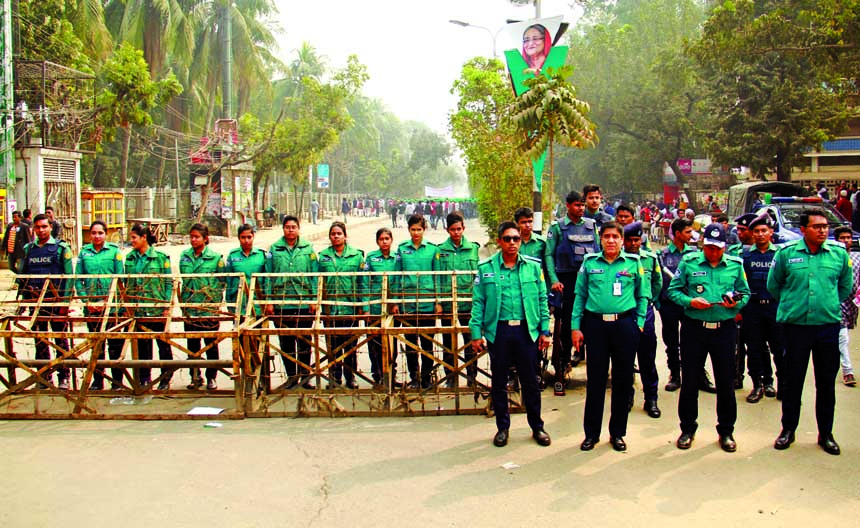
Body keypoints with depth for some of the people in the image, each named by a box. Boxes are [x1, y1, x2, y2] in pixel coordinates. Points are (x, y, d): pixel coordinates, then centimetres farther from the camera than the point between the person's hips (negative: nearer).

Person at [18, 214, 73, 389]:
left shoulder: (61, 248, 0)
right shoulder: (27, 249, 11)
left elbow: (68, 276, -4)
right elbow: (21, 276, 14)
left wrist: (64, 302, -10)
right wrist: (24, 298, 3)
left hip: (56, 301, -4)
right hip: (35, 301, 4)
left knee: (60, 340, 1)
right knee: (40, 341, 8)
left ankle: (63, 377, 7)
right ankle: (43, 376, 16)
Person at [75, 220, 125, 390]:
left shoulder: (114, 251, -1)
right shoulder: (84, 252, 7)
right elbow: (78, 279, 6)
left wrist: (107, 300, -10)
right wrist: (87, 301, -5)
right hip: (91, 306, 3)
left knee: (115, 345, 1)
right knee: (96, 345, 11)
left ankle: (117, 381, 9)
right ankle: (97, 380, 20)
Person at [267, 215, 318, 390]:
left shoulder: (308, 249, 5)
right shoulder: (274, 249, 5)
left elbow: (314, 275, 4)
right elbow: (269, 276, 6)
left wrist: (314, 299, -2)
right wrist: (269, 301, 0)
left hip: (304, 303, -1)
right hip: (281, 302, 1)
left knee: (304, 341, 5)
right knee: (285, 342, 6)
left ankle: (305, 375, 15)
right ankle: (291, 375, 18)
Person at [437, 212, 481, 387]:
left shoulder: (473, 248, 4)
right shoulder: (441, 250, 2)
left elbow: (478, 275, 4)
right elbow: (437, 277, 2)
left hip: (468, 302, 0)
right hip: (447, 302, 0)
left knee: (470, 340, 5)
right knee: (448, 342, 9)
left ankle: (472, 376, 15)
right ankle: (450, 377, 20)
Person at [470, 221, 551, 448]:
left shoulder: (533, 267, 4)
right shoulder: (486, 268, 1)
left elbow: (542, 299, 8)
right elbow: (478, 302, 1)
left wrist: (544, 330, 3)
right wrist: (476, 333, -4)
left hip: (526, 330, 1)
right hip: (498, 330, 0)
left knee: (530, 380, 9)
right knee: (499, 382, 10)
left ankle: (537, 426, 25)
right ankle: (502, 427, 25)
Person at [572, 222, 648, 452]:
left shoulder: (634, 263, 4)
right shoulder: (590, 262, 5)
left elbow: (643, 295, 9)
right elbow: (580, 295, 7)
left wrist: (639, 324, 0)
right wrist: (575, 326, 1)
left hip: (625, 325, 0)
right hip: (596, 325, 0)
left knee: (623, 379, 7)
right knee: (595, 379, 4)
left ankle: (617, 433, 21)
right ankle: (591, 433, 16)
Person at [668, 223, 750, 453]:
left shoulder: (736, 265, 6)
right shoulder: (689, 262, 1)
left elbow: (745, 293, 12)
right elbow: (673, 290, 3)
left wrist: (736, 302, -9)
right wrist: (690, 301, -14)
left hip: (724, 329, 1)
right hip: (694, 328, -1)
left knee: (726, 381, 7)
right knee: (689, 380, 7)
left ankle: (726, 431, 23)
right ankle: (688, 429, 22)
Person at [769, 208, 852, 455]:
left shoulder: (839, 253, 2)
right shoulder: (786, 253, -2)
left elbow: (846, 287, 16)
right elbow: (773, 285, 10)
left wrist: (828, 305, 12)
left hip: (829, 326, 1)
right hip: (795, 325, -1)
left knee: (826, 382, 9)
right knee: (793, 381, 8)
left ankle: (826, 433, 23)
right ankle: (788, 429, 22)